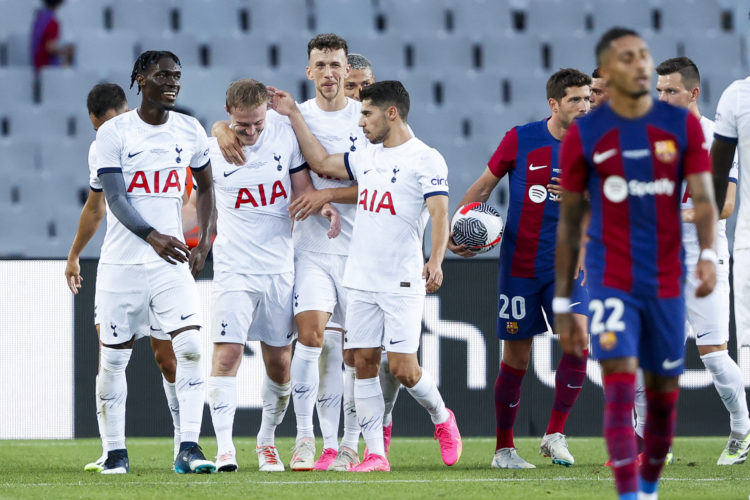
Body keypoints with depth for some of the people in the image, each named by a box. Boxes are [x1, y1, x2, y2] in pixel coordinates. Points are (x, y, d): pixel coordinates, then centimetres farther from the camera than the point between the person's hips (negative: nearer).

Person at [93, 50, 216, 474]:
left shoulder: (190, 132, 6)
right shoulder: (114, 133, -5)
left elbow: (207, 189, 19)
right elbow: (114, 198, -14)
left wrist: (204, 245, 7)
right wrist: (153, 236, -30)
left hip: (173, 261, 2)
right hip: (123, 261, -2)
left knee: (190, 347, -13)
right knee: (114, 357, 4)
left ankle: (189, 448, -13)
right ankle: (116, 452, 16)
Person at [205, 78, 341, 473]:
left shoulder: (285, 135, -2)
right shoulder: (212, 149, -6)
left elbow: (303, 188, 6)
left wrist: (324, 207, -14)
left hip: (280, 266, 3)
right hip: (234, 268, -3)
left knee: (279, 362, 7)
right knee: (227, 354, -15)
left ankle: (267, 441, 26)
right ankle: (224, 447, -14)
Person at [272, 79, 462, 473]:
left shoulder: (425, 159, -7)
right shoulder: (367, 158, 16)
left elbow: (440, 213, -16)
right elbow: (321, 162, 27)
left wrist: (435, 261, -31)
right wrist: (293, 115, 24)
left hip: (402, 284, -7)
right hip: (360, 280, 7)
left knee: (403, 368, -8)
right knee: (364, 363, 1)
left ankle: (442, 418, 20)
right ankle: (376, 453, 4)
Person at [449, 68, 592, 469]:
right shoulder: (520, 139, -5)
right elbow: (483, 187, 5)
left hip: (567, 265, 2)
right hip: (520, 266, -2)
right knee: (516, 358, 2)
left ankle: (555, 434, -2)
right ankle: (504, 448, 16)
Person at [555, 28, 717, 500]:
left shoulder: (683, 126, 2)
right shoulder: (584, 135, 0)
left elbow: (703, 199, -3)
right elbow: (569, 223, 6)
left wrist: (708, 255, -23)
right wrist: (562, 303, 5)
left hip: (667, 280, 2)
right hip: (610, 279, -2)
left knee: (664, 394, 9)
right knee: (620, 385, -16)